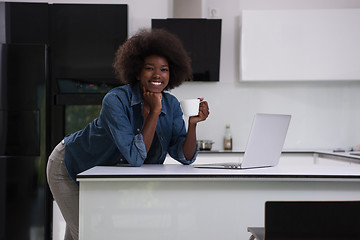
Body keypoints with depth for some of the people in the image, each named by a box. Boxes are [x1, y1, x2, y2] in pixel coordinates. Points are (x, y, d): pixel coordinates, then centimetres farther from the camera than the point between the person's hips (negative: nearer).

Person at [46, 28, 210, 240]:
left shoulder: (171, 105, -12)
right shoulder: (116, 100, -30)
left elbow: (185, 157, -15)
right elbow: (135, 157, -36)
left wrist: (193, 124, -31)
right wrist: (154, 112, -37)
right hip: (70, 166, -6)